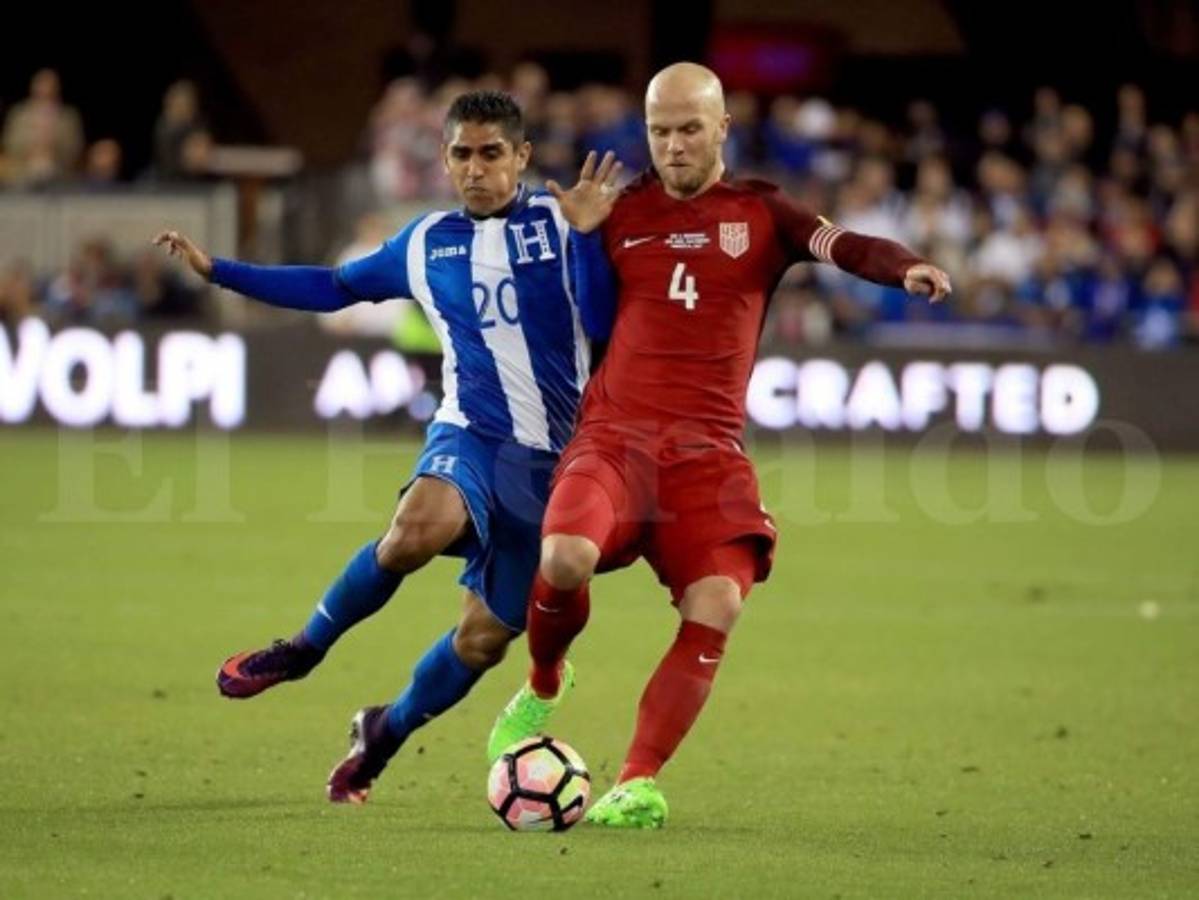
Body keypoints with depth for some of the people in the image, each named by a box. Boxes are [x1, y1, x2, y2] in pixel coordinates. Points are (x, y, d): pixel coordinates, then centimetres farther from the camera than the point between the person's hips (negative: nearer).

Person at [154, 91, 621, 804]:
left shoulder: (559, 224, 1)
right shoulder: (428, 242, 12)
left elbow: (606, 328, -10)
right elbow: (336, 288, 25)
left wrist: (589, 233, -21)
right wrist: (216, 271, 23)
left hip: (551, 459, -1)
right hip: (471, 432, 1)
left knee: (485, 638, 2)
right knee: (418, 527, -35)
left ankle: (383, 734, 30)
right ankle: (305, 650, -13)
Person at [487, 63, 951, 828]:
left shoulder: (760, 214, 8)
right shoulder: (622, 212, 12)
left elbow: (840, 245, -13)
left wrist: (906, 268, -31)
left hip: (709, 451, 0)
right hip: (615, 435, 0)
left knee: (717, 606, -20)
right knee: (564, 558, -27)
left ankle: (638, 784, -10)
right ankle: (543, 688, 6)